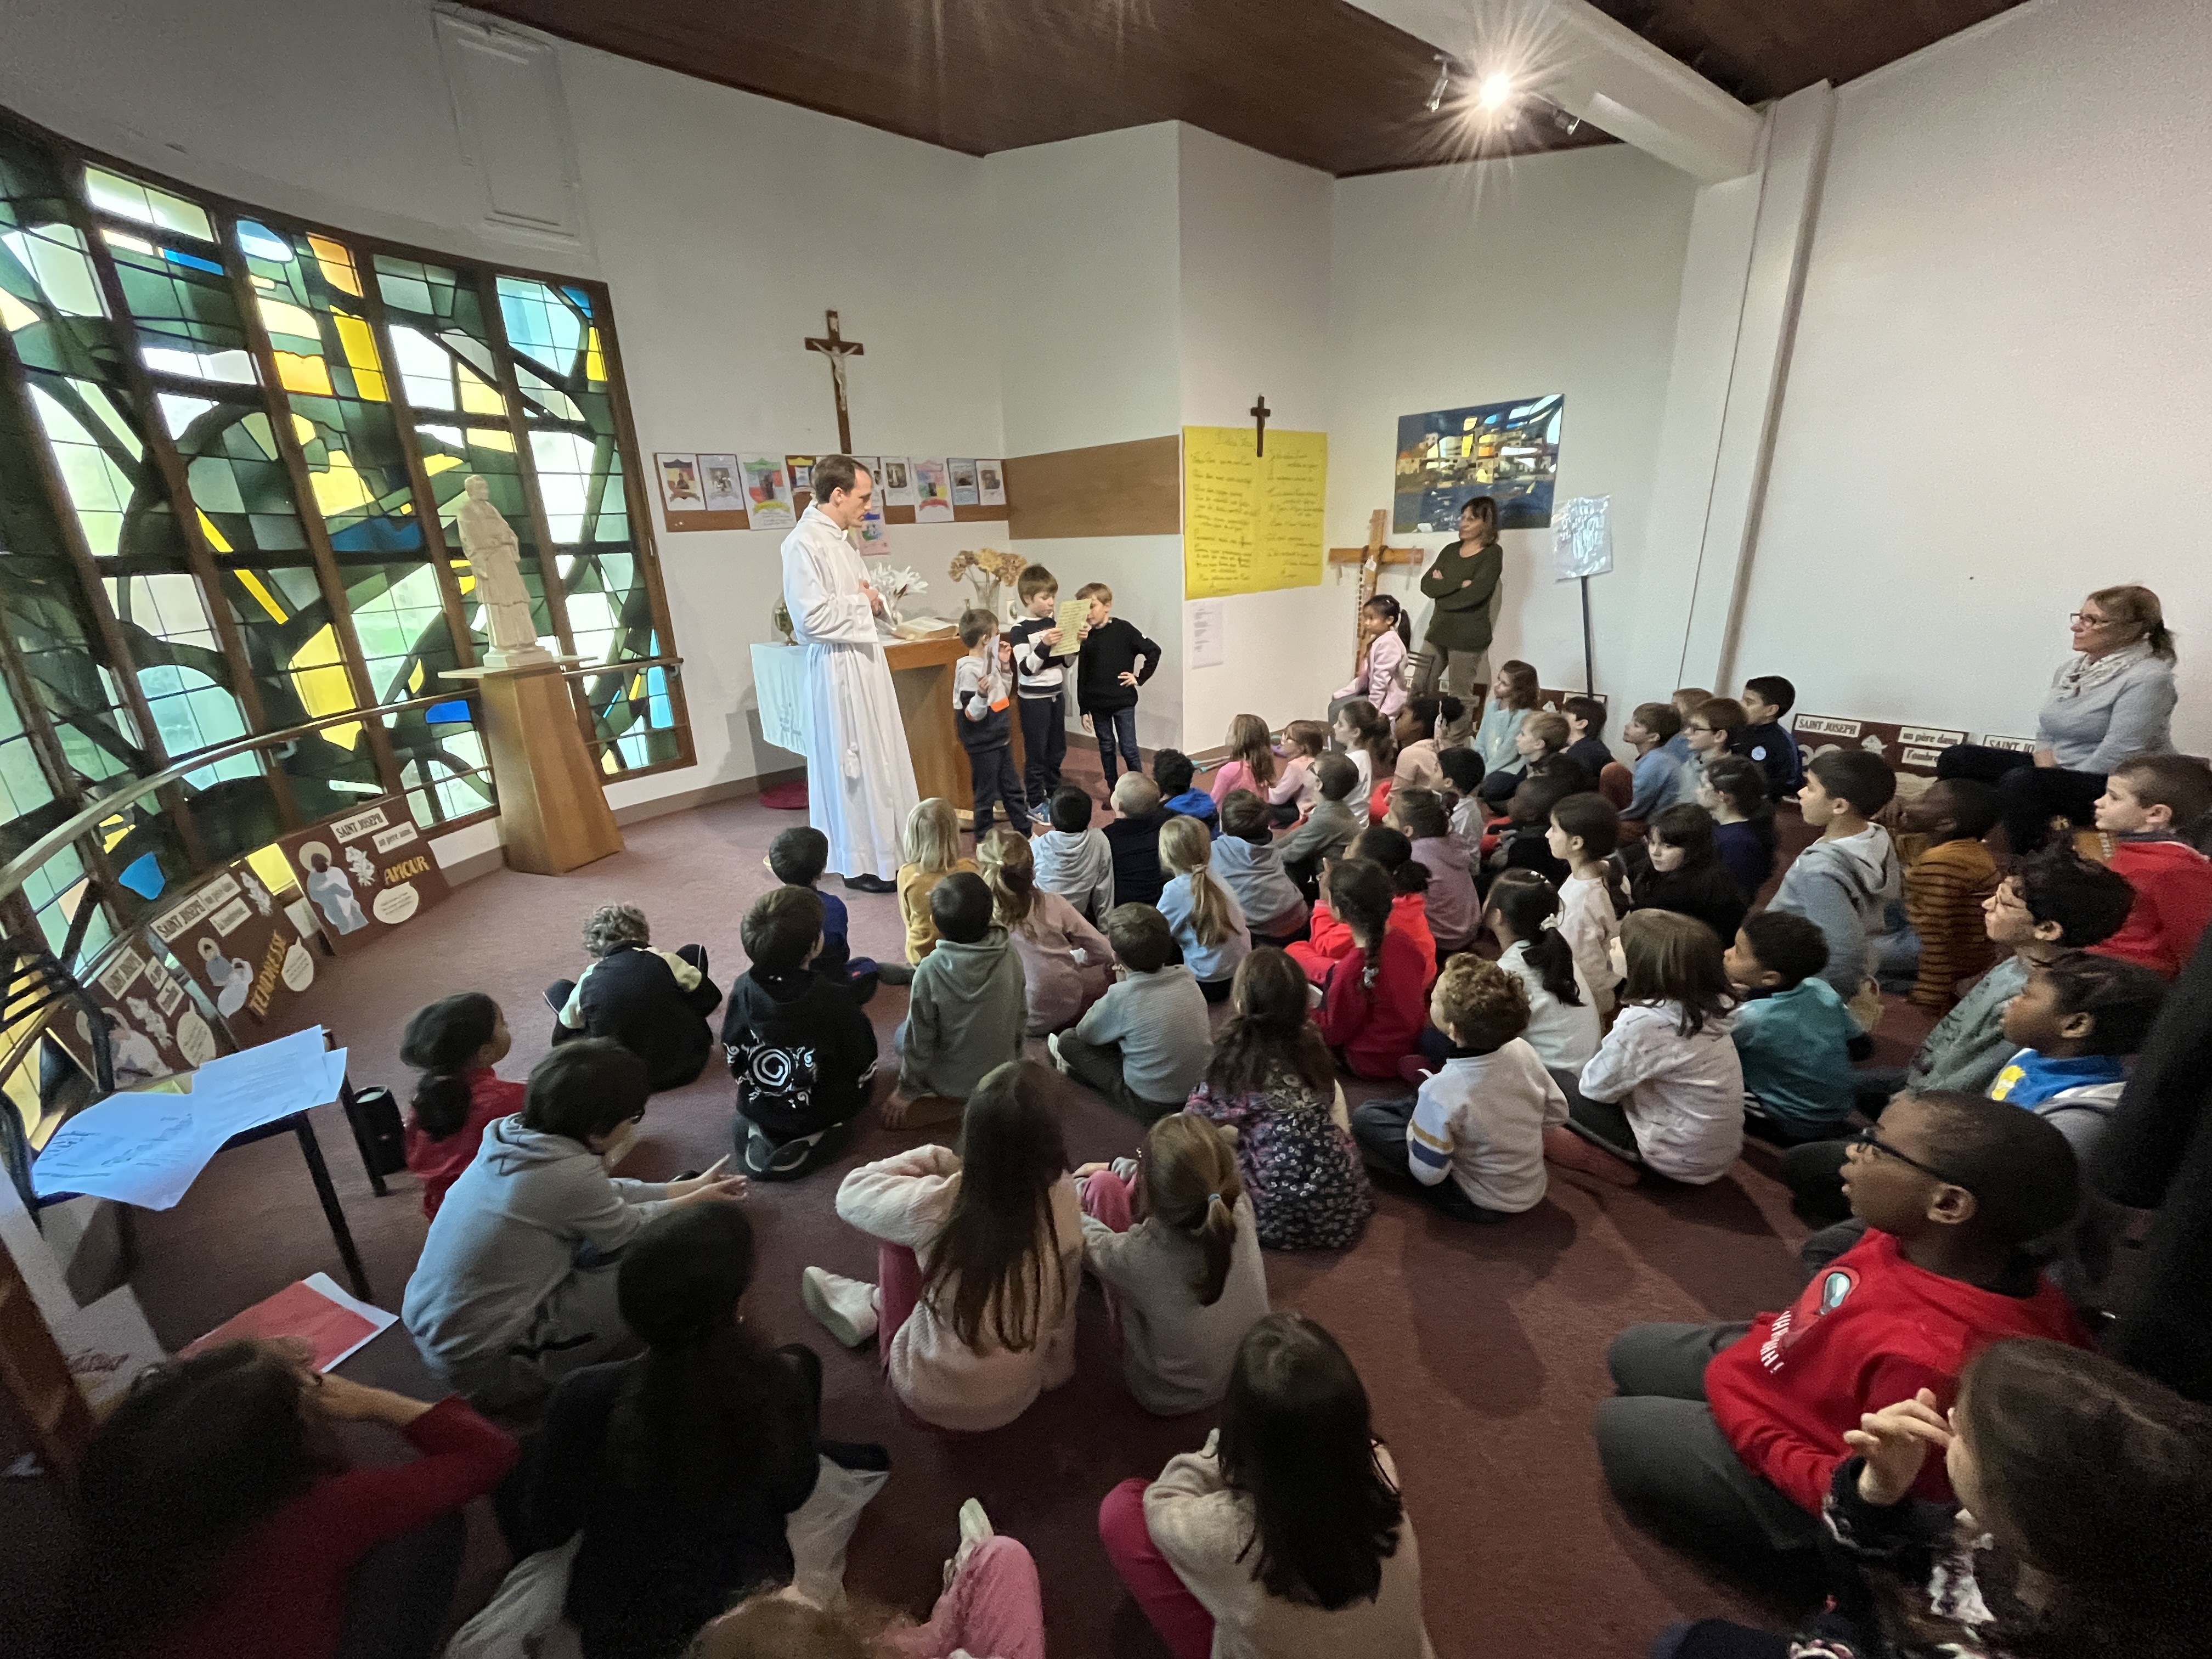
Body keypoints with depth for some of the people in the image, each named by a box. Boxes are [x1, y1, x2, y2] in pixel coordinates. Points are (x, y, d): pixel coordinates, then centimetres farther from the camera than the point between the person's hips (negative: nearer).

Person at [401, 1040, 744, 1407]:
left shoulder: (513, 1134, -6)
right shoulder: (570, 1173, -29)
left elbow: (607, 1196, 8)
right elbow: (627, 1228, -8)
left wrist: (690, 1187, 16)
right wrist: (697, 1200, 9)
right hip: (485, 1366, -8)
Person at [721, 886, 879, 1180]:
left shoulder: (742, 988, -15)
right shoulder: (832, 1000, -27)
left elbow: (732, 1055, 0)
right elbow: (864, 1067, -14)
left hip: (756, 1109, 4)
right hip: (818, 1114, -3)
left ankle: (759, 1135, 8)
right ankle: (810, 1142, 3)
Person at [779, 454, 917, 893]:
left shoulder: (838, 538, 13)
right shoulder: (803, 543, -15)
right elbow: (812, 617, -23)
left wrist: (873, 601, 1)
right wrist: (865, 603, -10)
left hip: (865, 664, 9)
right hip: (838, 669, -9)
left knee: (879, 760, 14)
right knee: (852, 766, 0)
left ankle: (883, 850, 28)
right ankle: (860, 864, 13)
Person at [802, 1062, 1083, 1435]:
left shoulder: (937, 1204, -29)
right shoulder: (1063, 1197, -21)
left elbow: (852, 1194, -8)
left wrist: (935, 1159, -2)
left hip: (928, 1398, -3)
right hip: (1017, 1400, 3)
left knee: (899, 1229, 5)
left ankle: (869, 1308, 26)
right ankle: (872, 1309, 25)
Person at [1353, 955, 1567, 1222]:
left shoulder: (1440, 1091, -34)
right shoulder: (1523, 1051, -19)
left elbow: (1428, 1173, -23)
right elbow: (1557, 1115, -3)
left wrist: (1414, 1130, -5)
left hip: (1481, 1205, -5)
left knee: (1364, 1118, -8)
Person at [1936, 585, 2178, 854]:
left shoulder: (2148, 678, -14)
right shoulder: (2071, 668, 9)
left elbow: (2116, 756, -20)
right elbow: (2046, 734, 8)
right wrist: (2048, 776, -8)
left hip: (2116, 789, -8)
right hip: (2061, 769, 8)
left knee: (2019, 781, -36)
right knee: (1958, 758, -6)